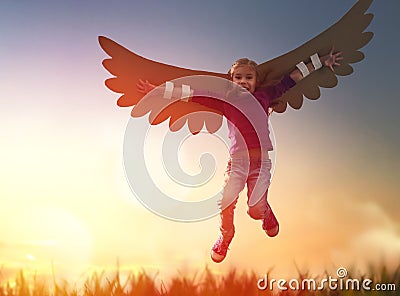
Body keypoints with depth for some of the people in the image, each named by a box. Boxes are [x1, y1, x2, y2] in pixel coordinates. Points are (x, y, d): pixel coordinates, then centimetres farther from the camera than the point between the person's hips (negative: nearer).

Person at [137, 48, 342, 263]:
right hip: (237, 160, 0)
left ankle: (267, 215, 29)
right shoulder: (226, 100, 10)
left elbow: (292, 78, 17)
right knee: (226, 203, -15)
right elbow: (191, 94, 8)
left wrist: (320, 62, 22)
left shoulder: (264, 96, 11)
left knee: (256, 209, -11)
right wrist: (158, 90, 6)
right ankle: (225, 236, 18)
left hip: (261, 160, 0)